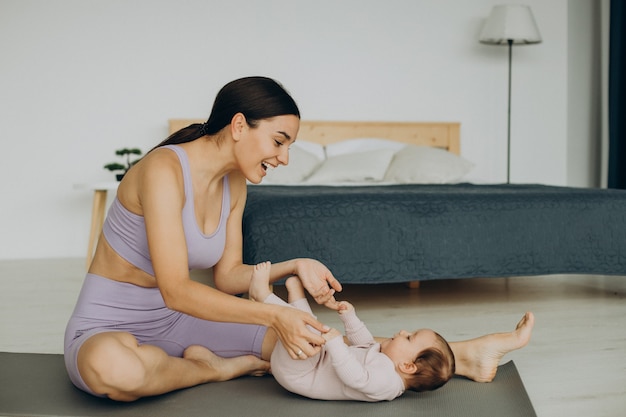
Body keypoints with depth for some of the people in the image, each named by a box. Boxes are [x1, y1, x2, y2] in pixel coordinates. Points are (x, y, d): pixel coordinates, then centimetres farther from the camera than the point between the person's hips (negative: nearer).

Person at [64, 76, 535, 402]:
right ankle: (215, 368, -13)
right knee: (112, 367, -45)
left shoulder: (234, 184, 2)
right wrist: (274, 315, -35)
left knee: (308, 339, -8)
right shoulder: (164, 170, -25)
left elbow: (227, 276, 5)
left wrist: (293, 267, -10)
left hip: (171, 324, 6)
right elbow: (176, 291, -30)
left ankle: (463, 356, -3)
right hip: (107, 328, -6)